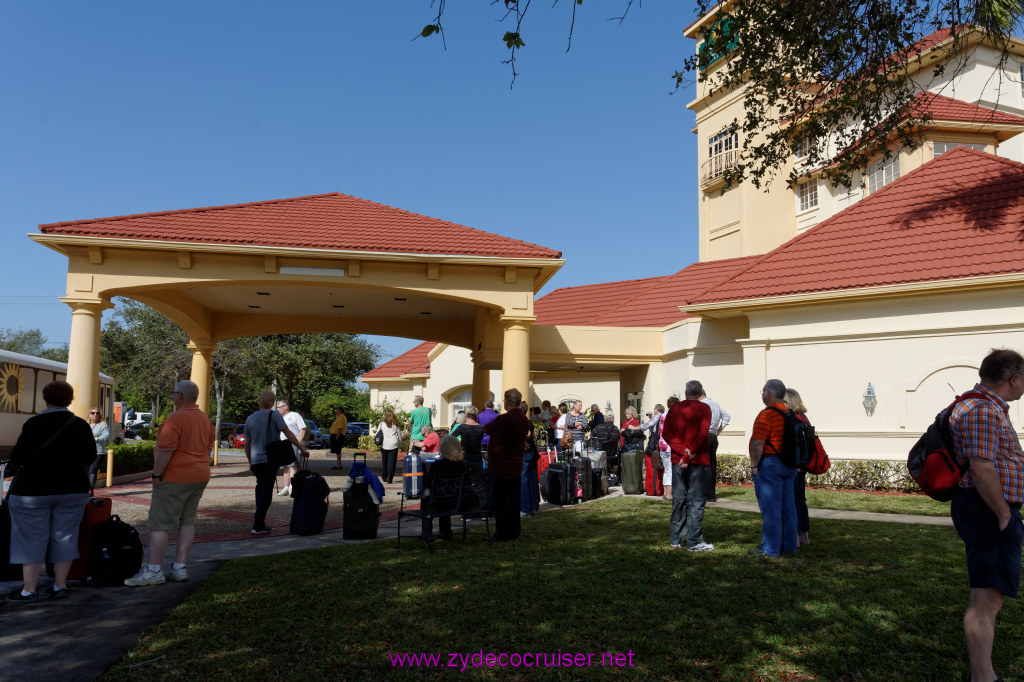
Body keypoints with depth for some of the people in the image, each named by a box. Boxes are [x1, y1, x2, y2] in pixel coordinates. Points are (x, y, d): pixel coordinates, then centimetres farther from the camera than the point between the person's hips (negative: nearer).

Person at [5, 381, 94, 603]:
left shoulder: (35, 424, -12)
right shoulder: (82, 426, -1)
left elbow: (17, 458, -14)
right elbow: (90, 458, 4)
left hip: (34, 490, -3)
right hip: (73, 490, 3)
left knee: (32, 539, 4)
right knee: (64, 537, 9)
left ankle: (28, 590, 7)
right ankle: (60, 586, 15)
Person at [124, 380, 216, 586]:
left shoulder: (175, 419, -16)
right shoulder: (205, 419, 12)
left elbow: (165, 450, -21)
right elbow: (208, 448, 17)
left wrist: (156, 474, -12)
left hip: (175, 478, -8)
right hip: (200, 477, 9)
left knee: (160, 523, -3)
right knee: (187, 521, 9)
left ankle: (153, 570, -3)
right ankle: (180, 568, 11)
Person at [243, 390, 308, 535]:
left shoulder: (250, 418, 9)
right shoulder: (274, 415, -8)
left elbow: (247, 443, 14)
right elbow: (288, 434, -15)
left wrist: (250, 462, 22)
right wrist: (302, 448, -10)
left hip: (256, 461, 5)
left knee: (260, 489, 18)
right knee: (266, 492, -3)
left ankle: (259, 522, 21)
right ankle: (258, 526, -5)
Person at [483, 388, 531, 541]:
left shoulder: (503, 419, -19)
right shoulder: (525, 420, 4)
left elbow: (486, 429, -4)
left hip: (500, 467, -7)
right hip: (516, 467, 7)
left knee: (500, 500, 0)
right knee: (514, 500, 14)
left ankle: (502, 533, 3)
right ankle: (514, 531, 21)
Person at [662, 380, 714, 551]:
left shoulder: (674, 408, 8)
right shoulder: (704, 409, -4)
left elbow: (666, 434, 0)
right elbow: (702, 434, -15)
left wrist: (682, 450, -9)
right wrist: (689, 454, -13)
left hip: (677, 460, 4)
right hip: (699, 460, -4)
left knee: (678, 499, 10)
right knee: (696, 500, 0)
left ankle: (675, 540, 15)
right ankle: (694, 542, 1)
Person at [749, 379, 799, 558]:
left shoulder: (767, 414, -16)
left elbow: (757, 443, -21)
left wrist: (754, 464, -12)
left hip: (770, 465, -8)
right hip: (789, 465, 8)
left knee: (770, 508, -3)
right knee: (788, 507, 12)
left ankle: (770, 548, 1)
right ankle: (790, 545, 19)